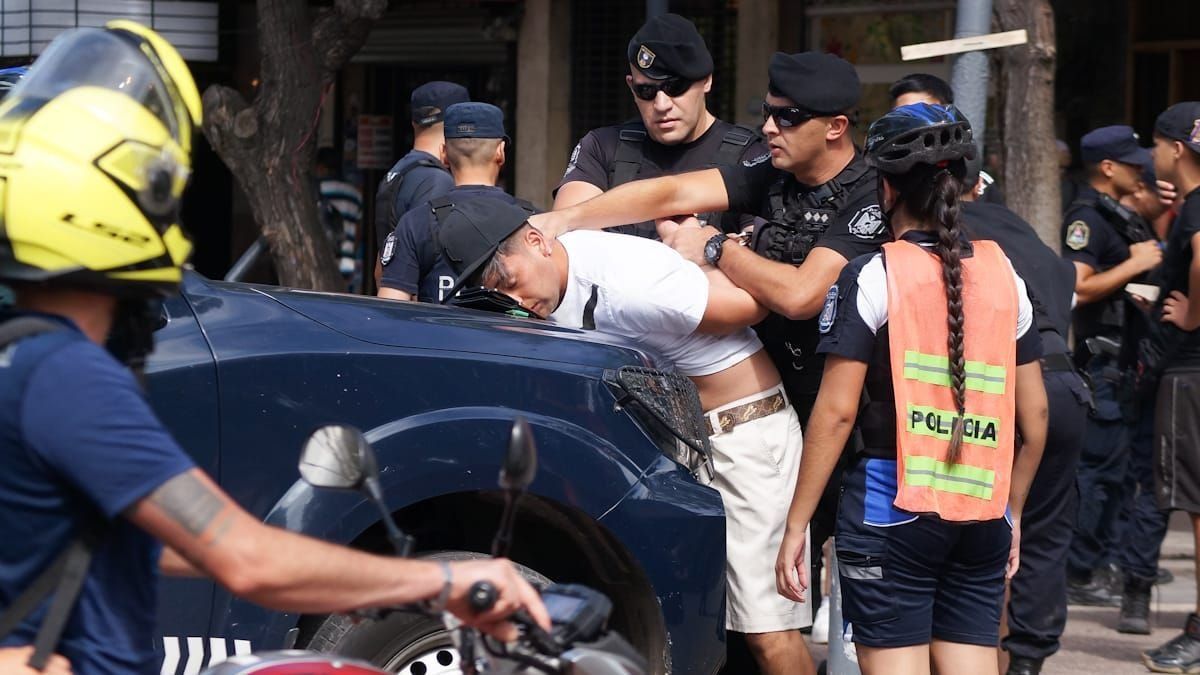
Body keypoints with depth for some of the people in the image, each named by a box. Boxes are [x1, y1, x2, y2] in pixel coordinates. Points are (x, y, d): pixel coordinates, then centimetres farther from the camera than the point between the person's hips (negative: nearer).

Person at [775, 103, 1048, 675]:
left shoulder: (873, 277, -5)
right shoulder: (1003, 273, 8)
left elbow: (836, 412, -9)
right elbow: (1033, 415, 11)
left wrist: (796, 525, -5)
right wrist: (1013, 511, 23)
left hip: (892, 505, -4)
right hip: (983, 518, 5)